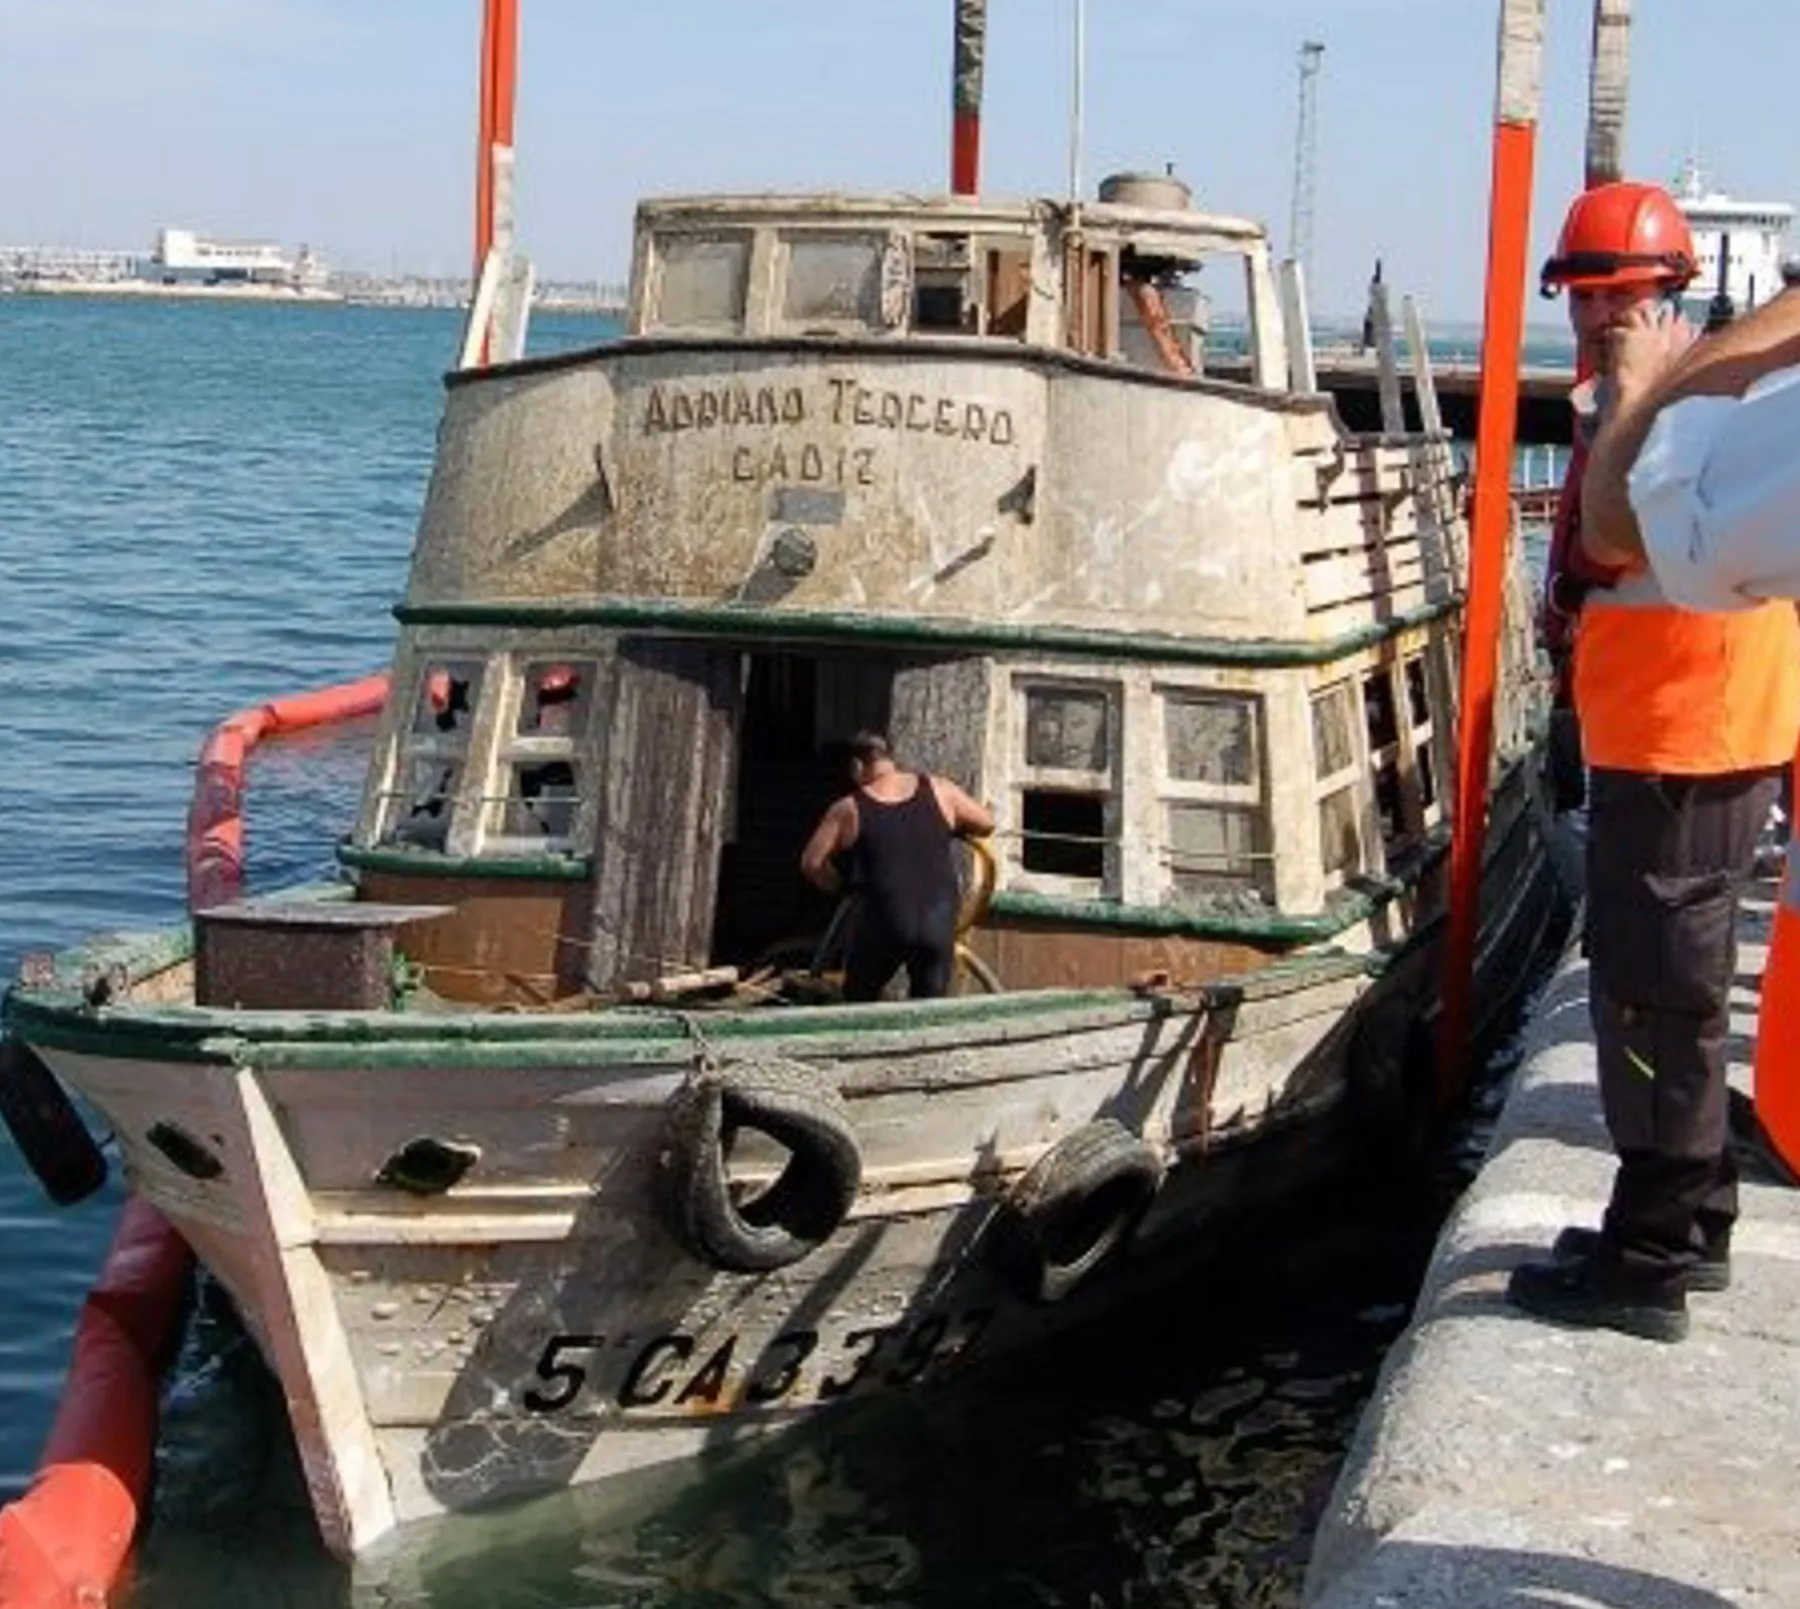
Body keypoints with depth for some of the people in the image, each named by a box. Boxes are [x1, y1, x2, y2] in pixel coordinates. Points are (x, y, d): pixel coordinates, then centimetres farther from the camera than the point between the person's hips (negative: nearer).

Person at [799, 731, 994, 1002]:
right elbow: (986, 822, 16)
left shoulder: (849, 810, 0)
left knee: (858, 1003, 18)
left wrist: (841, 887, 19)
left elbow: (811, 863, 2)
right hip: (938, 924, 2)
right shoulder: (939, 791, 5)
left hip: (882, 926, -2)